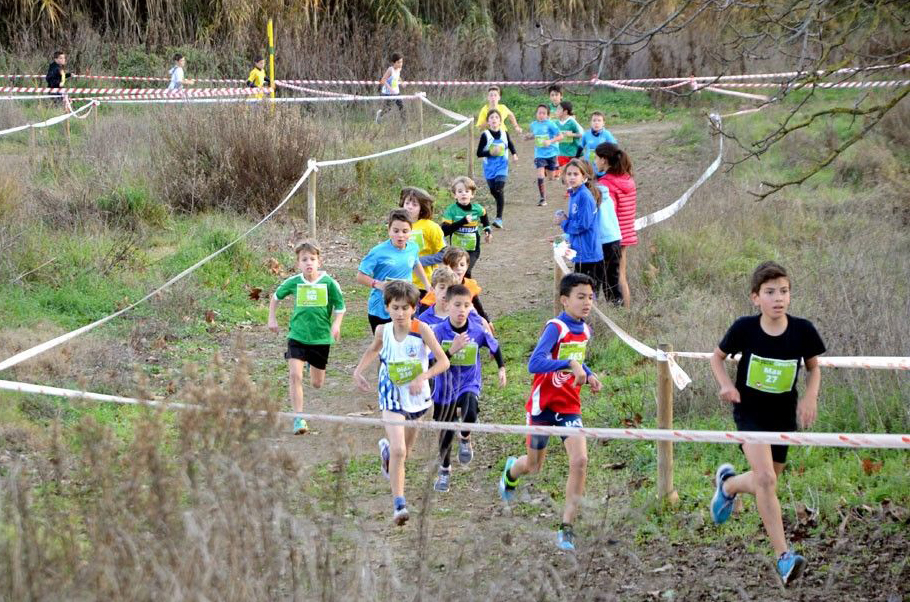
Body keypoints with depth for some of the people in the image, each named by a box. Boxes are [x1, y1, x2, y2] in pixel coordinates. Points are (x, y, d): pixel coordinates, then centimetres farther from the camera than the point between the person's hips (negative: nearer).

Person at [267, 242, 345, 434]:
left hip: (321, 338, 0)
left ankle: (315, 366, 51)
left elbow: (340, 307, 1)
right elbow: (276, 297, 16)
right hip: (297, 336, 0)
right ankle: (298, 417, -10)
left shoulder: (329, 283, -9)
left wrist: (336, 324, -17)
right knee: (295, 375, -17)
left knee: (317, 384, 12)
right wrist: (272, 318, 11)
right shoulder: (294, 282, -4)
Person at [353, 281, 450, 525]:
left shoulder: (421, 329, -18)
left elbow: (443, 361, -18)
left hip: (417, 396, 1)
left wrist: (422, 377, -32)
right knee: (399, 452, -17)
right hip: (393, 399, -1)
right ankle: (399, 504, -13)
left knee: (404, 449, 23)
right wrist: (358, 371, 2)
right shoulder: (382, 331, -9)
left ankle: (387, 449, 59)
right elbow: (373, 350, 15)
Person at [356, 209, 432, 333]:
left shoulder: (413, 248, 1)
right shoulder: (379, 252, -15)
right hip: (381, 312, -4)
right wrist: (377, 284, -26)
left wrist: (427, 284, 25)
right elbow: (361, 277, -11)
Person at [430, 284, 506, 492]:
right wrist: (452, 350, -31)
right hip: (445, 388, 1)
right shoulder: (438, 331, -16)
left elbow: (495, 346, 9)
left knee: (469, 415, -32)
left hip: (469, 384, 0)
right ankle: (444, 469, 39)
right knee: (445, 434, 13)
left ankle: (465, 438, 3)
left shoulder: (478, 331, -12)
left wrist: (502, 368, 10)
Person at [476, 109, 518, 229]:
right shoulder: (485, 135, -6)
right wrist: (490, 153, -21)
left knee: (499, 191, -15)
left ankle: (499, 218, -18)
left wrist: (514, 154, -3)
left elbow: (511, 146, 16)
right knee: (493, 191, 10)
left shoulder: (504, 134, 0)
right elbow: (479, 153, -6)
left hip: (502, 167, -1)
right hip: (490, 167, 1)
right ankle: (499, 214, 37)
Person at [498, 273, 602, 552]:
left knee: (580, 461, -15)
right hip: (543, 405, -5)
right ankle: (512, 469, 53)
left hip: (570, 407, 5)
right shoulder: (556, 328, -19)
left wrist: (588, 375, 4)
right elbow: (534, 364, -33)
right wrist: (570, 364, -44)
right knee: (534, 466, 13)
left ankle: (567, 527, -8)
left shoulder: (585, 330, 4)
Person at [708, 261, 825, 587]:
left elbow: (813, 367, 6)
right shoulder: (744, 328, -16)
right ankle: (783, 556, -18)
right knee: (765, 478, -21)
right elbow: (717, 356, 2)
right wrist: (726, 384, -15)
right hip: (749, 411, -3)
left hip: (784, 414, 3)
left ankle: (727, 483, 50)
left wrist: (811, 395, -11)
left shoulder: (802, 330, -12)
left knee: (765, 482, 15)